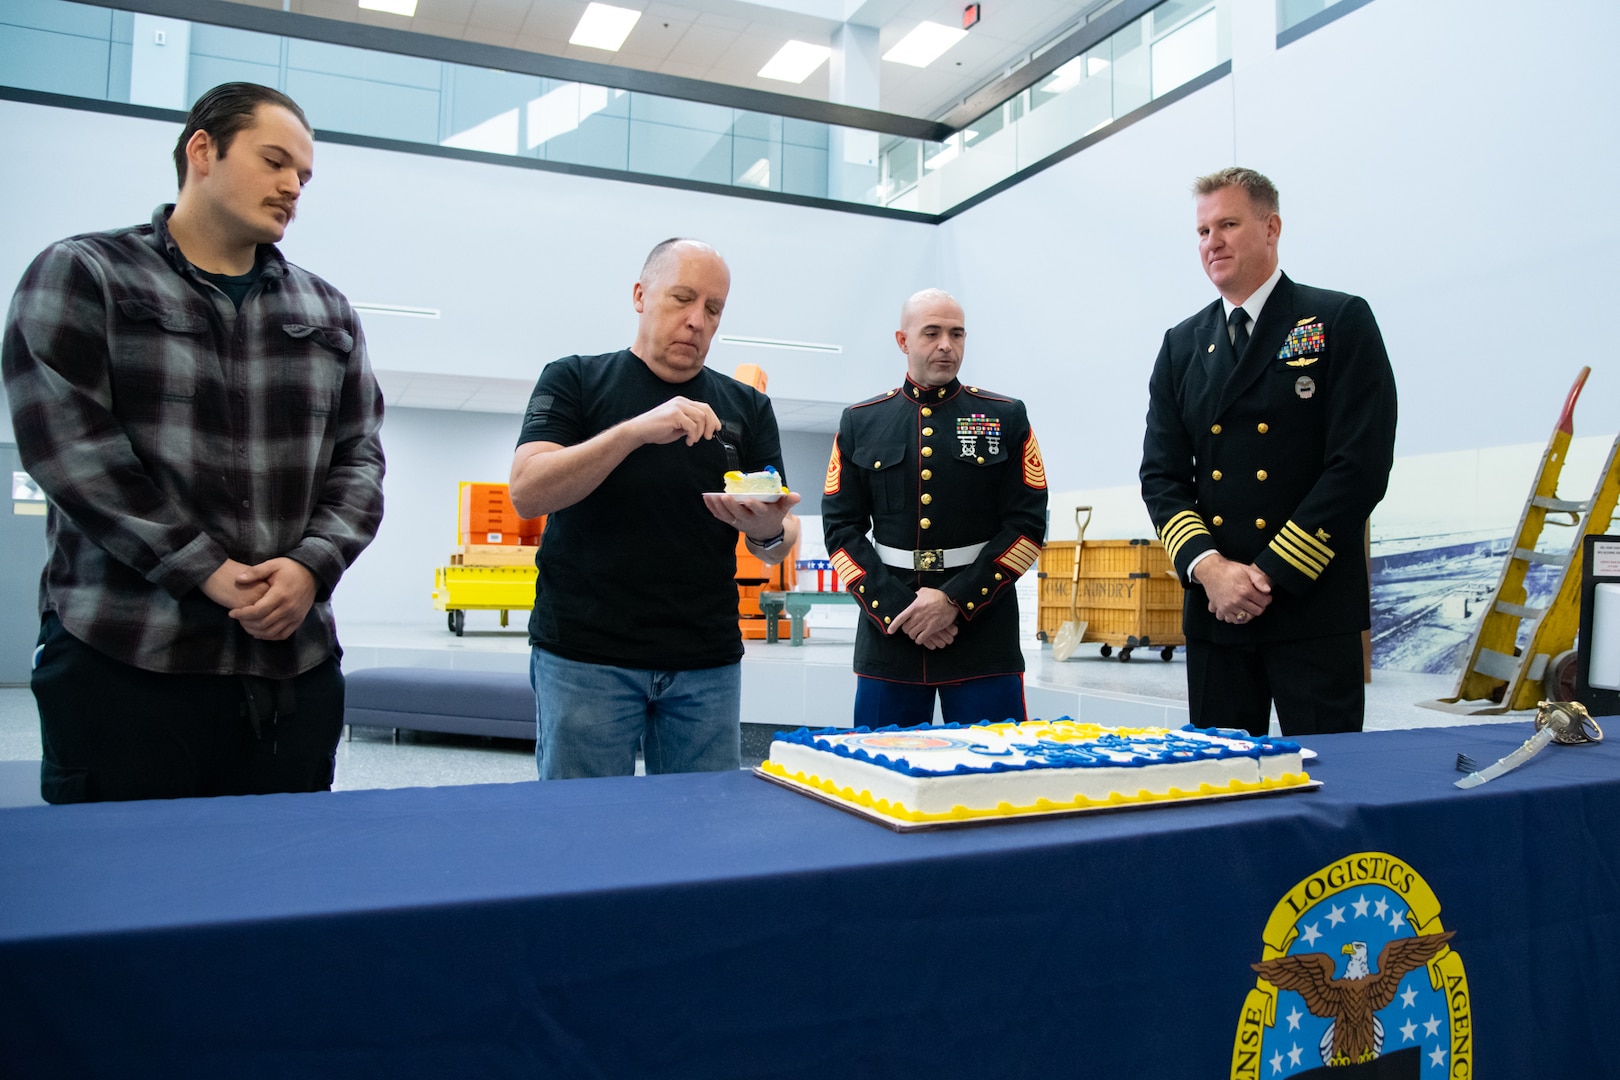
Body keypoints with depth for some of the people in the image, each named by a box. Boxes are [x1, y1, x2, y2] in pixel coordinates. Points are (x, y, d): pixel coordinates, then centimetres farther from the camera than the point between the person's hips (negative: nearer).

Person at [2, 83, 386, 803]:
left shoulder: (327, 312, 17)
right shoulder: (79, 277, 5)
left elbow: (359, 458, 11)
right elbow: (70, 447, -7)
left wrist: (313, 565, -8)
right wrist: (207, 572, -14)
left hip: (295, 657, 4)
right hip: (122, 660, -3)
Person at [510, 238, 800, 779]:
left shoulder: (747, 407, 10)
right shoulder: (574, 381, 3)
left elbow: (782, 542, 7)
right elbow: (526, 492, -12)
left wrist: (770, 530, -18)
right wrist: (636, 430, -23)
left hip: (708, 662, 3)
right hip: (586, 656, -2)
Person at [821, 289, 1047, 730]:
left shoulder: (1007, 418, 6)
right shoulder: (860, 423, 9)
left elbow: (1028, 525, 0)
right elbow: (841, 528, 5)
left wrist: (955, 599, -11)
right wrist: (897, 608, -8)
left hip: (984, 635, -1)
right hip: (888, 637, 1)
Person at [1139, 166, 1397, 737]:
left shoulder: (1341, 322, 0)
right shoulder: (1182, 345, 13)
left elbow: (1360, 465, -9)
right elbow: (1161, 474, 7)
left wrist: (1271, 575, -13)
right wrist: (1207, 566, -10)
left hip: (1313, 606, -4)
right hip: (1213, 606, 4)